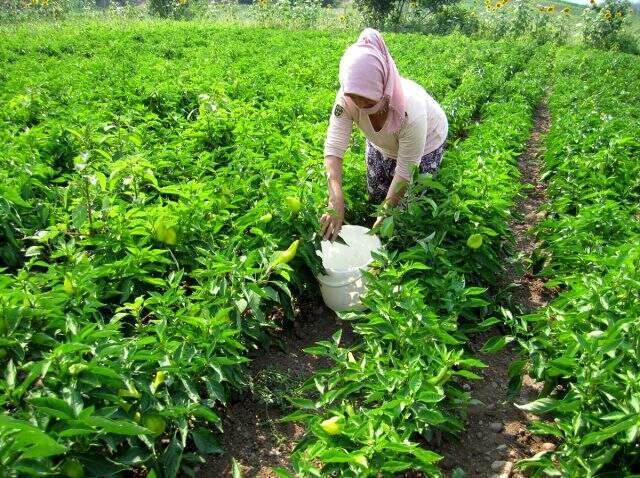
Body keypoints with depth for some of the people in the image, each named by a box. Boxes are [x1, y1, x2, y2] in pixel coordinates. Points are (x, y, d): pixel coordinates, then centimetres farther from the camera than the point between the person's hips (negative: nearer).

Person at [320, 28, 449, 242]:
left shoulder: (412, 113, -44)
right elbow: (334, 148, -37)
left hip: (425, 142, -3)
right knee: (375, 197, 12)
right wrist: (336, 200, -51)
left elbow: (405, 172, -35)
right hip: (382, 142, 4)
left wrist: (383, 218, -33)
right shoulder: (347, 98, -35)